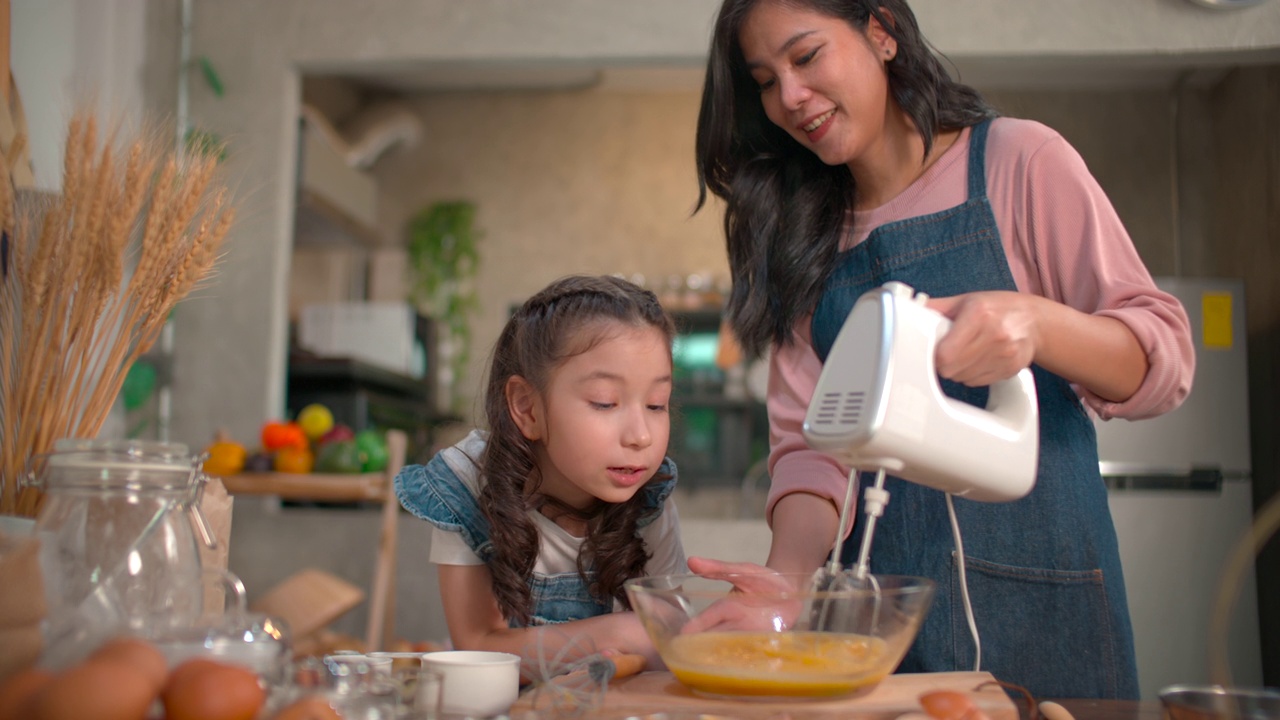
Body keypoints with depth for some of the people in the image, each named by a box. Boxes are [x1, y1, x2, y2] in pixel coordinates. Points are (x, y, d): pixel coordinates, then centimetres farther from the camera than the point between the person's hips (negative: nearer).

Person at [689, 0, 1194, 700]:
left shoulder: (1018, 160, -2)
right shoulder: (801, 237, 8)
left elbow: (1165, 358, -5)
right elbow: (808, 442, 0)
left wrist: (1036, 322, -25)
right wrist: (787, 573, -19)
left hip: (1030, 583, -2)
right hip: (874, 601, 3)